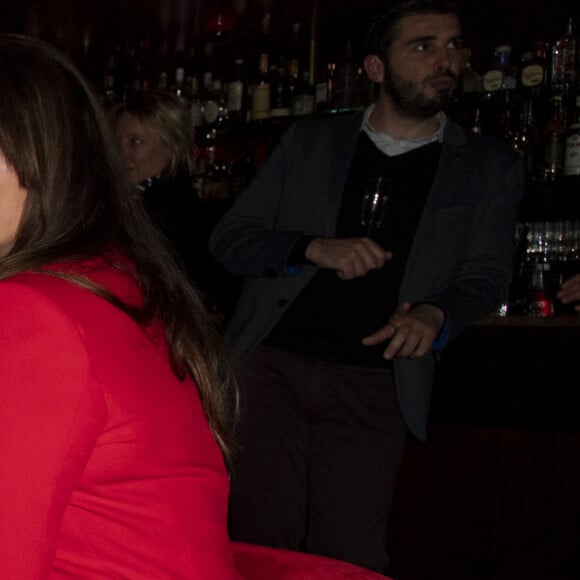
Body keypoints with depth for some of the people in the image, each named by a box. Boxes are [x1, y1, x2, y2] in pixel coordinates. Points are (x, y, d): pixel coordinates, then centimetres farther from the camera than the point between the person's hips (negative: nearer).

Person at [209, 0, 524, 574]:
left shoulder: (489, 168, 12)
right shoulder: (309, 141, 12)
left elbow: (485, 274, 7)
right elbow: (228, 237, 9)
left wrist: (434, 314, -16)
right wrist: (316, 248, -11)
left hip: (372, 385, 0)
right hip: (271, 365, 1)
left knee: (347, 559, -2)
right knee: (258, 545, 0)